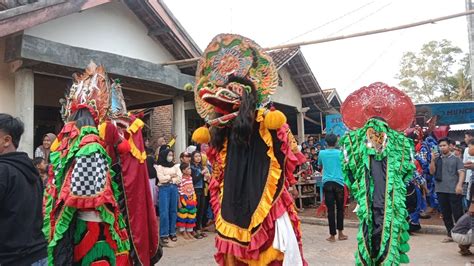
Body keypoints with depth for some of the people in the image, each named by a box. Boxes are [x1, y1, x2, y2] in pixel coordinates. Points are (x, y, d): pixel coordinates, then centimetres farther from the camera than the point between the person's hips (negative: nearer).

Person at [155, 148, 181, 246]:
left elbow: (179, 179, 5)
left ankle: (172, 232, 14)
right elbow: (161, 178, -10)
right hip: (164, 189, -4)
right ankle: (164, 234, -3)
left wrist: (168, 178, -6)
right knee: (164, 211, -7)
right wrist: (171, 176, 0)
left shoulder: (175, 166, 14)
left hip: (174, 188, 4)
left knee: (173, 210, 6)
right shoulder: (159, 166, 2)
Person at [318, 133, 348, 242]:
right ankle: (340, 233, 17)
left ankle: (332, 235, 5)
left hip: (327, 183, 0)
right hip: (339, 182, 0)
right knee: (340, 208, 11)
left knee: (330, 209, 2)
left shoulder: (321, 153, 3)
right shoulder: (340, 153, 0)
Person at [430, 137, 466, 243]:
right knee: (446, 214, 10)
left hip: (454, 191, -3)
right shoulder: (437, 159, 10)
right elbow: (432, 172, 5)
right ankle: (450, 235, 20)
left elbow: (461, 172, -3)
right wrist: (432, 160, -7)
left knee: (458, 214, -1)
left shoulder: (456, 159, 3)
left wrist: (459, 184, -18)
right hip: (441, 190, 4)